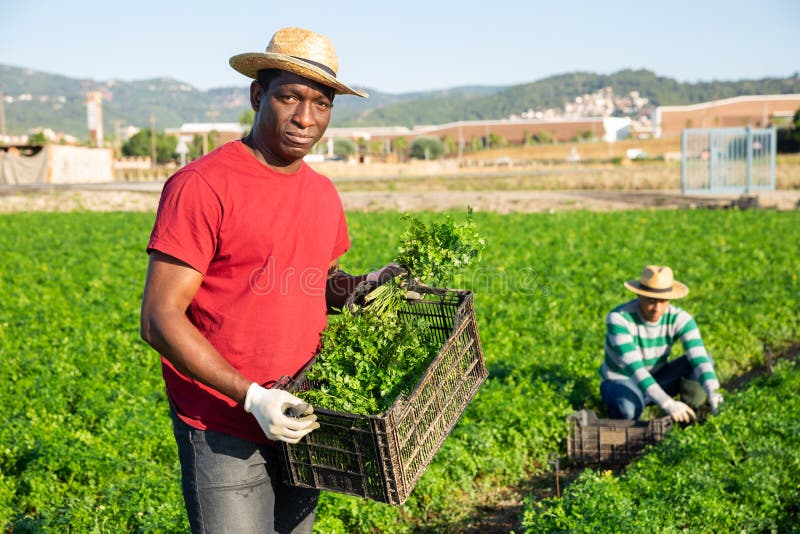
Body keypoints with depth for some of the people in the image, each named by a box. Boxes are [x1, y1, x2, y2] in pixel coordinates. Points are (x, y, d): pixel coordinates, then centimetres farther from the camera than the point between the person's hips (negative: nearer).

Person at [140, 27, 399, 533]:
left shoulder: (323, 193, 8)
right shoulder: (201, 187, -14)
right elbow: (160, 319, -16)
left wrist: (364, 286, 0)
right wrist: (250, 396, -23)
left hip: (298, 421, 7)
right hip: (226, 434, -6)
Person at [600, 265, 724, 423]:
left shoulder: (679, 319, -18)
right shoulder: (618, 318, -30)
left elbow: (699, 358, -29)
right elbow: (633, 368, -39)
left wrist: (713, 393, -49)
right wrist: (667, 403, -50)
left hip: (657, 381, 4)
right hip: (622, 382, -4)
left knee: (705, 359, -19)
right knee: (629, 410, -40)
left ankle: (692, 414, -5)